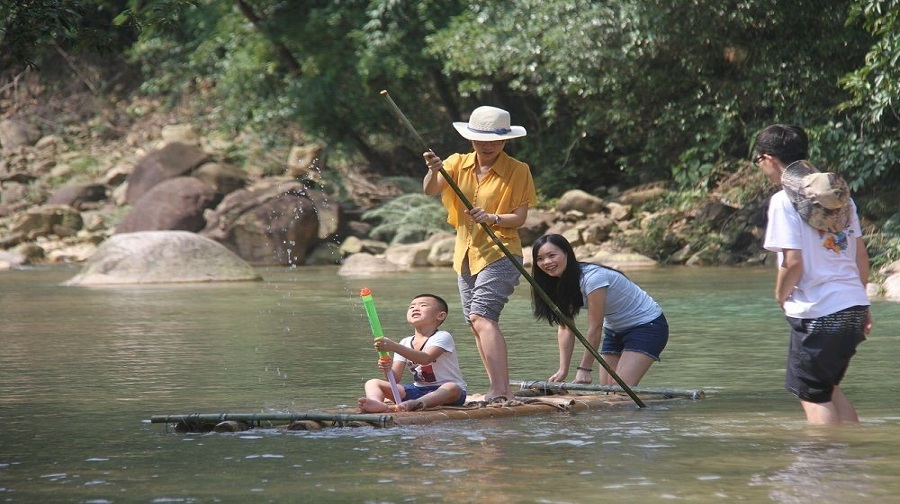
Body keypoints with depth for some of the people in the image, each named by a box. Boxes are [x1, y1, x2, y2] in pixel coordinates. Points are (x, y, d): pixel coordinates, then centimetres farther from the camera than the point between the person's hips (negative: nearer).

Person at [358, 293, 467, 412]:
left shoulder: (442, 337, -10)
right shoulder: (405, 343, 8)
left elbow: (426, 359, -30)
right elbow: (395, 378, 0)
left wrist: (394, 347, -40)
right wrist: (388, 369, -26)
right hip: (418, 389, 5)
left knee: (452, 388, -40)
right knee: (372, 383, -6)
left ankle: (417, 403, -66)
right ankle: (377, 403, -41)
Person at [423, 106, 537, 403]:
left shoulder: (517, 171, -5)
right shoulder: (457, 164, 5)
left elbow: (519, 217, -10)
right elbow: (430, 190, -11)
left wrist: (493, 219, -29)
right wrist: (434, 171, -33)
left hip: (500, 253, -7)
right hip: (466, 253, 7)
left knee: (481, 316, -22)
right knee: (477, 322, 11)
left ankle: (502, 390, -30)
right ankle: (497, 389, 21)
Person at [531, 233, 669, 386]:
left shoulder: (592, 278, -30)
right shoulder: (560, 284, -5)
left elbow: (595, 328, -26)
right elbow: (565, 328, -5)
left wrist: (584, 369, -22)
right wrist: (563, 370, -13)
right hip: (615, 331, 8)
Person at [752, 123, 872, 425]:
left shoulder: (784, 201, -10)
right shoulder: (839, 193, 9)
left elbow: (793, 262, -17)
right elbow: (861, 256, 12)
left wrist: (780, 295, 1)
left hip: (816, 312, -7)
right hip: (853, 307, 7)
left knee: (813, 394, 5)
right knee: (828, 387, 22)